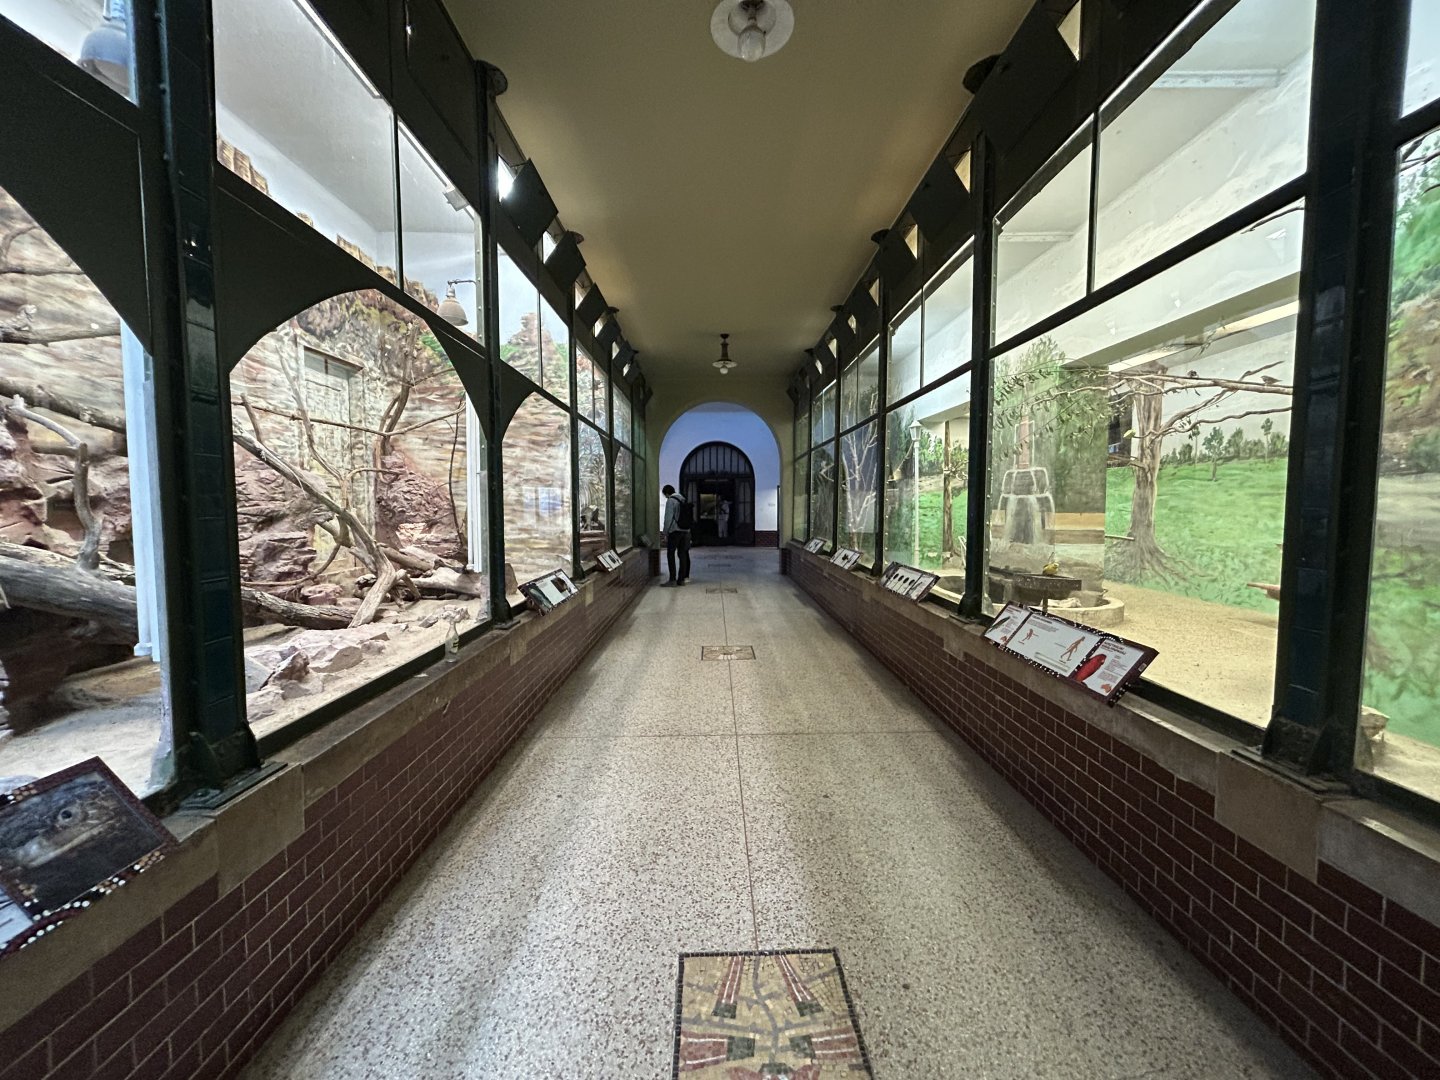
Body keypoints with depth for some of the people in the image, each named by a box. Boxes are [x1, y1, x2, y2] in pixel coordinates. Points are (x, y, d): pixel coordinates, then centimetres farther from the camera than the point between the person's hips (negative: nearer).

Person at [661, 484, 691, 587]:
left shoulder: (670, 501, -7)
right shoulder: (683, 500, 15)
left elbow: (668, 518, -13)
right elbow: (690, 518, 14)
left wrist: (665, 534, -8)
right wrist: (687, 532, 14)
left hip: (675, 531, -7)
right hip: (685, 531, 7)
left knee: (670, 555, -4)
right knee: (682, 554, 9)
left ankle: (672, 580, -8)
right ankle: (681, 579, 12)